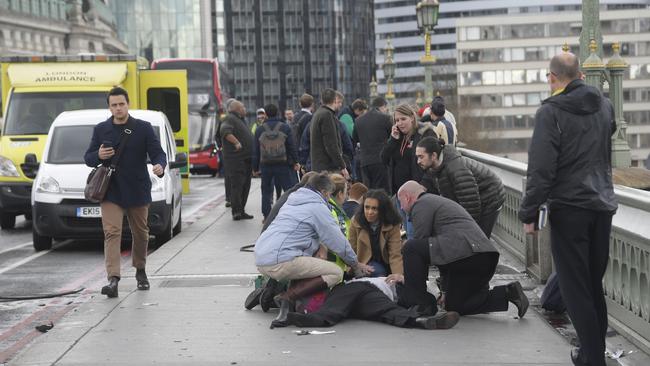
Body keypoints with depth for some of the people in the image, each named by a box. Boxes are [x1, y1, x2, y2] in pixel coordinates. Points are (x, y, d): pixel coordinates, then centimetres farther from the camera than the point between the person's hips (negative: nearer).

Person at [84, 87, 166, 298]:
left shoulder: (143, 128, 1)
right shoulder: (101, 130, 7)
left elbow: (158, 153, -4)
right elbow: (88, 159, 12)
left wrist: (159, 166, -28)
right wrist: (98, 156, -12)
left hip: (138, 191, 0)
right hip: (111, 191, 0)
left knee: (140, 233, 13)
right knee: (112, 233, -13)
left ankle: (140, 271, 36)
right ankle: (113, 279, -21)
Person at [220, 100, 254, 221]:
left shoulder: (240, 120, 23)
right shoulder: (230, 119, -9)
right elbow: (225, 132, -27)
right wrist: (236, 142, -34)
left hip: (246, 159, 10)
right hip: (236, 159, -10)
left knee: (245, 186, 12)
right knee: (237, 185, -12)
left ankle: (241, 211, 19)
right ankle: (237, 212, -13)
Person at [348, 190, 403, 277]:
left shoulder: (392, 226, -15)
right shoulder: (356, 223, -9)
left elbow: (395, 255, -22)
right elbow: (351, 251, -3)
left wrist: (398, 275, -38)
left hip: (385, 263, 3)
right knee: (379, 272, -29)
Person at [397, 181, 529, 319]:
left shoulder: (421, 204, 4)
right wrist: (445, 290, 37)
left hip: (464, 254, -10)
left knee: (411, 247, -5)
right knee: (455, 306, 20)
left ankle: (418, 302, -5)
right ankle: (507, 293, 8)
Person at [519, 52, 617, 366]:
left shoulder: (550, 112, -12)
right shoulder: (604, 105, 8)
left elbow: (540, 169, -16)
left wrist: (529, 213, -11)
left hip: (569, 209, -6)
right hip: (603, 205, 6)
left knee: (575, 287, 0)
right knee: (595, 284, 16)